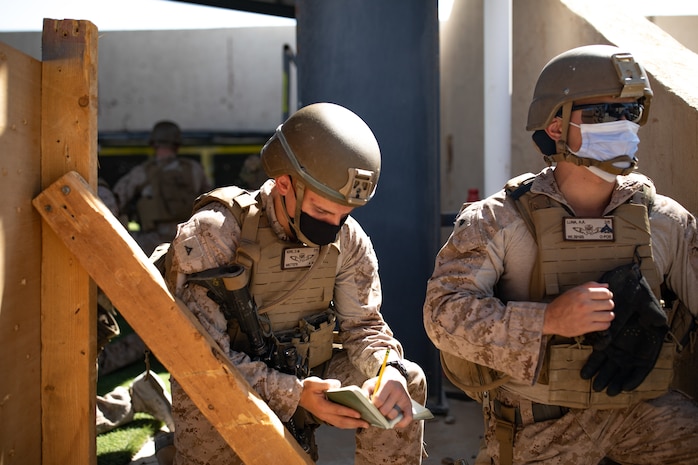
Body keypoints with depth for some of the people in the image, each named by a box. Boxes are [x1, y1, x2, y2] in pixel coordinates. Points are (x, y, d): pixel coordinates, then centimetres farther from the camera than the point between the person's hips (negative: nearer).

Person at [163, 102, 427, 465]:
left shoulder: (348, 239, -9)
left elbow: (362, 324, -2)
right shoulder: (212, 234, -24)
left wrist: (389, 370, -25)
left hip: (305, 381, 5)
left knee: (407, 382, -13)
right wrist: (294, 394, -34)